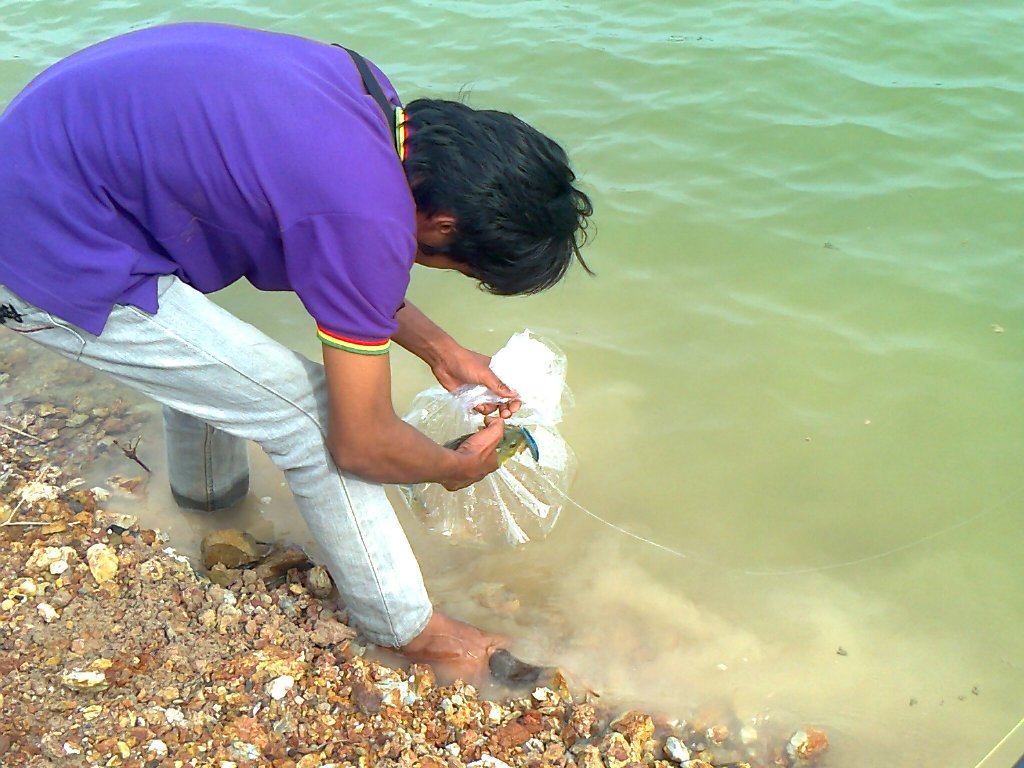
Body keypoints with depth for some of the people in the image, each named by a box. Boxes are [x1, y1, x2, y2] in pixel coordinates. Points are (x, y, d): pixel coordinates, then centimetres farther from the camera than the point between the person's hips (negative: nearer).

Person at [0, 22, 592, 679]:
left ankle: (206, 485, 57)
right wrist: (456, 467, 5)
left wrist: (438, 347, 18)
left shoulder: (371, 97, -1)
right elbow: (362, 445, -15)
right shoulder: (369, 220, -26)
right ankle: (409, 626, 13)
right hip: (57, 266, -9)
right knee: (311, 414, -5)